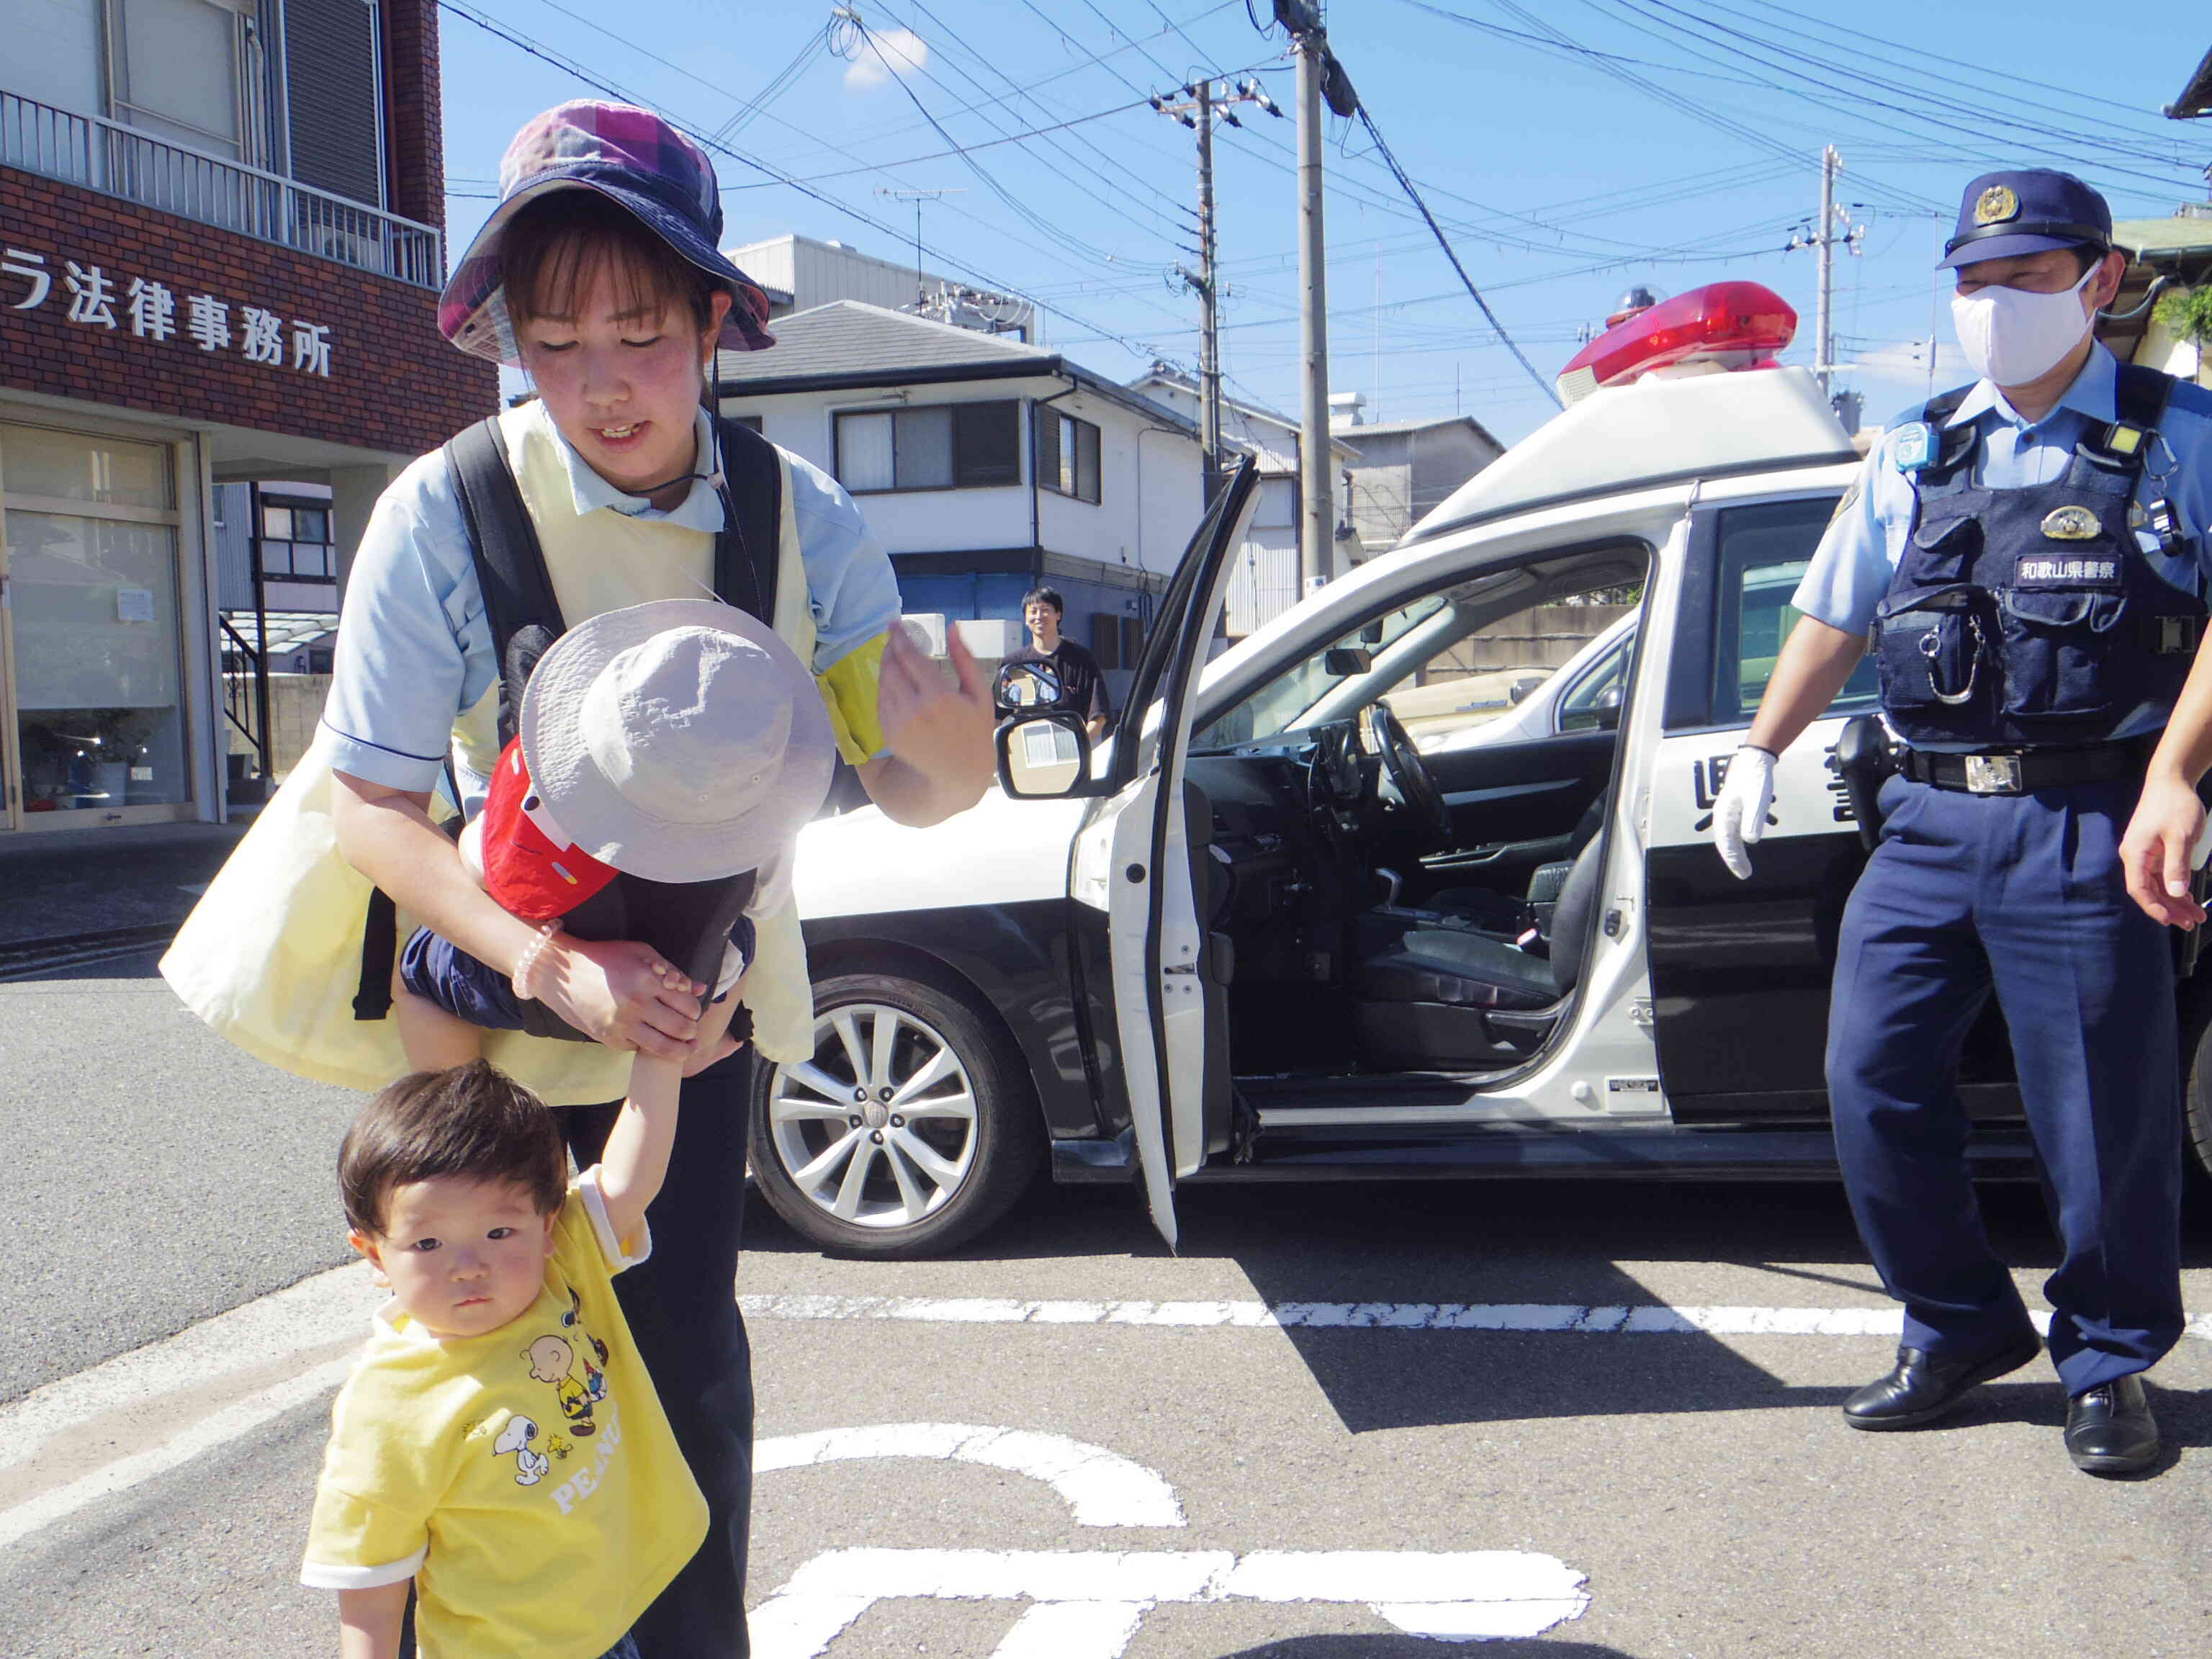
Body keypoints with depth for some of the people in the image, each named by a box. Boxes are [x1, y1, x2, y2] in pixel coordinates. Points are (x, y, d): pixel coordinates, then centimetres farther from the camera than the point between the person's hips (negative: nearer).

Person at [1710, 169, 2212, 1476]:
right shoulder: (1916, 455, 15)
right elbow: (1835, 618, 21)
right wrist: (1759, 753, 17)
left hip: (2082, 828, -4)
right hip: (1932, 822, 5)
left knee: (2103, 1115, 1)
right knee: (1873, 1077, 3)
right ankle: (1960, 1330, 22)